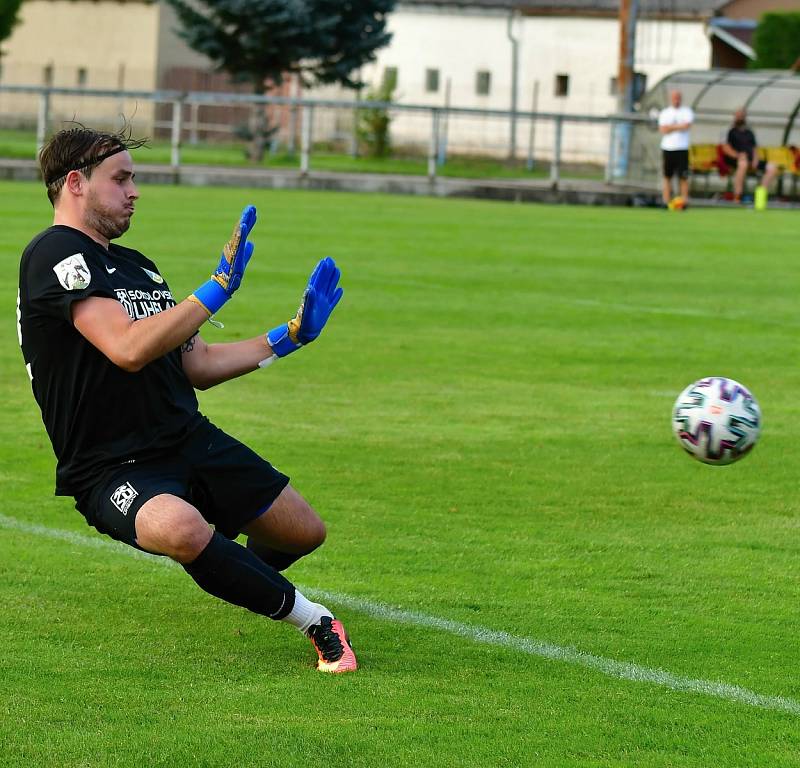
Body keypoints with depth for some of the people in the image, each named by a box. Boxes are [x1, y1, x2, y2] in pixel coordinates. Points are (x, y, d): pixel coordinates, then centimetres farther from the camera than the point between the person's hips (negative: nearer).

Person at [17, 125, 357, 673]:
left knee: (305, 532, 9)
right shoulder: (55, 255, -12)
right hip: (109, 468, -9)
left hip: (191, 441, 9)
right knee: (182, 530, -39)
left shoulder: (136, 265, 17)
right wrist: (216, 290, -22)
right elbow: (128, 348, -26)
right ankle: (313, 621, -21)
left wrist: (285, 339, 17)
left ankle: (240, 579, 46)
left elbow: (196, 365, 23)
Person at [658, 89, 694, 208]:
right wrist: (679, 127, -4)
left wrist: (671, 127, -5)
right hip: (667, 149, 2)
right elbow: (663, 130, -2)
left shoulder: (687, 111, 7)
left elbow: (687, 126, -11)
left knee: (683, 177, -6)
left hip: (682, 149, -2)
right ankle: (666, 203, 2)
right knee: (667, 176, 1)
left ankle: (683, 202, -6)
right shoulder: (664, 113, 11)